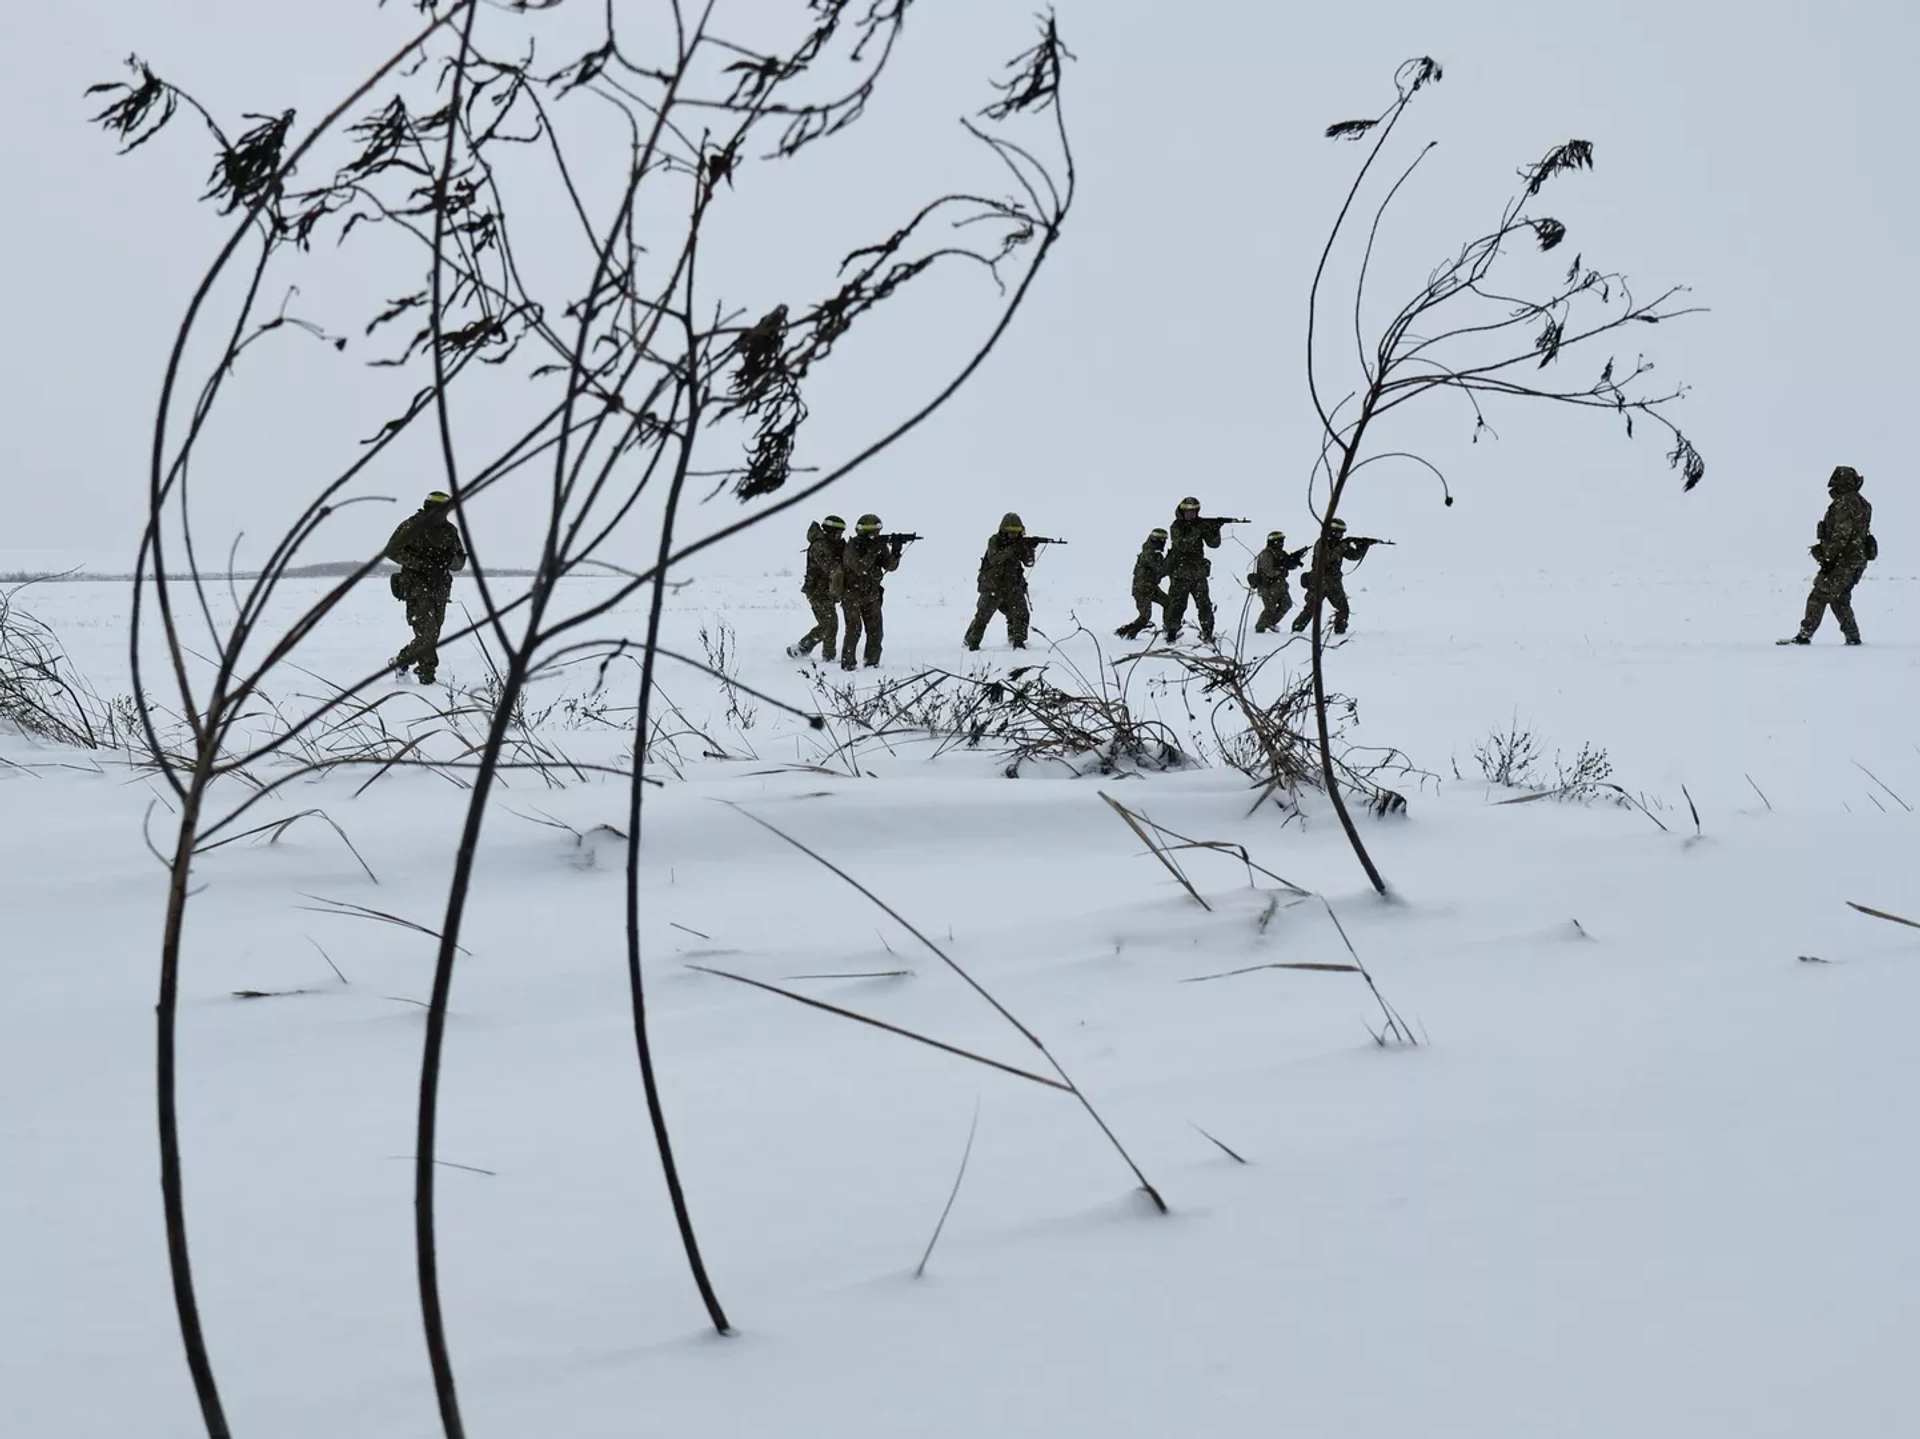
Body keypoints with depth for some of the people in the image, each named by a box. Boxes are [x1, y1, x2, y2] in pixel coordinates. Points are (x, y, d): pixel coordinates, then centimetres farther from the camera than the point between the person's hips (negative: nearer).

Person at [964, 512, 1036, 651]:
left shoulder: (1020, 542, -1)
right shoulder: (995, 540, -12)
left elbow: (1028, 563, -7)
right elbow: (994, 560, -28)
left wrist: (1030, 549, -26)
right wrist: (1011, 550, -38)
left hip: (1013, 586, 3)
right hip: (992, 585, -3)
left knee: (1020, 614, -11)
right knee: (982, 616, 3)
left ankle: (1018, 641, 2)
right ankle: (972, 642, 18)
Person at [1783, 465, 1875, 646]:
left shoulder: (1845, 504, -14)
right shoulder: (1861, 504, 17)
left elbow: (1841, 535, -21)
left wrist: (1828, 557, -18)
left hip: (1843, 561, -10)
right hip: (1857, 560, 10)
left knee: (1819, 597, -8)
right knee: (1840, 600, 17)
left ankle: (1804, 636, -9)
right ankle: (1853, 637, 14)